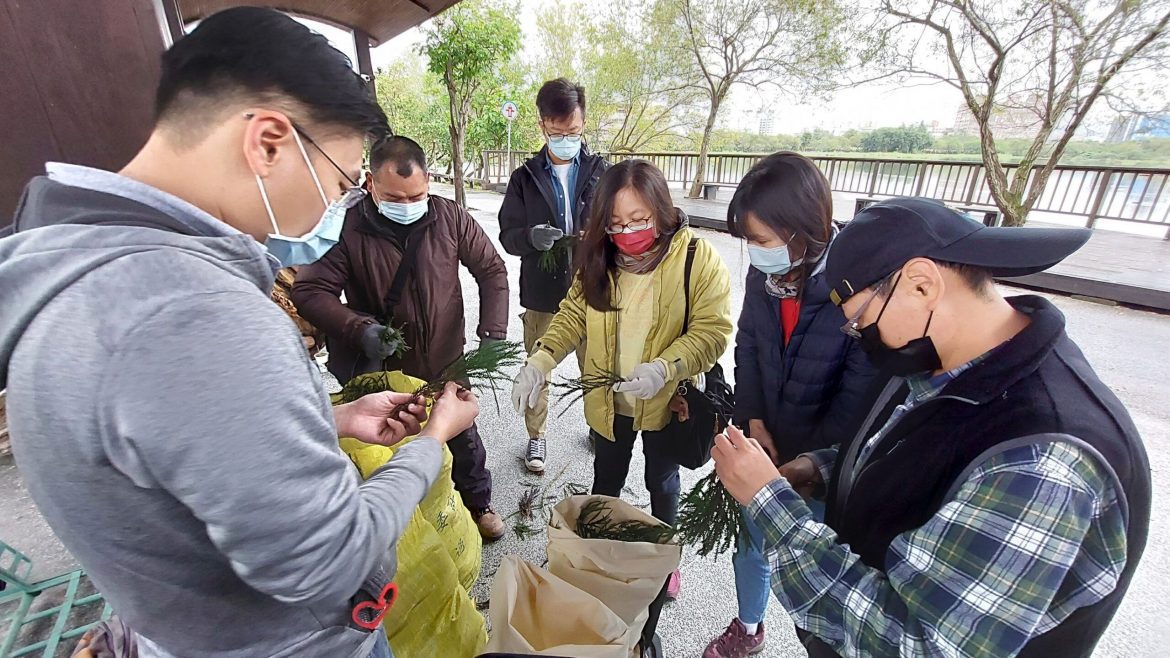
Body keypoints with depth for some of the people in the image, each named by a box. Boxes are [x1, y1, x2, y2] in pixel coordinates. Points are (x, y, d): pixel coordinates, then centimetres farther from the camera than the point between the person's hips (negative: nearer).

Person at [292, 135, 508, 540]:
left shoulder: (449, 217, -10)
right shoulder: (348, 227, -15)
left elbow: (492, 270, -3)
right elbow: (309, 291, -12)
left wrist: (492, 334, -12)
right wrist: (358, 328, -30)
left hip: (447, 362, 2)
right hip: (384, 370, -1)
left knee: (464, 438, 20)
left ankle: (478, 504, 46)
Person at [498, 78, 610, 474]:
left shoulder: (600, 172, 3)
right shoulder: (525, 178, 3)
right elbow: (508, 235, 0)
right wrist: (531, 237, -23)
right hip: (541, 293, 1)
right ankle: (536, 436, 34)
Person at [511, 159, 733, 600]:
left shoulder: (698, 258, -19)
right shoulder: (601, 258, -6)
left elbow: (713, 330, -22)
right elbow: (573, 315, -5)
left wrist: (665, 368, -38)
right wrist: (540, 360, -21)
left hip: (666, 402, -2)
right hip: (608, 400, 3)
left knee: (661, 482, 23)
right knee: (606, 479, 23)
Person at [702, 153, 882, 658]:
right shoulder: (764, 273, -7)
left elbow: (861, 389, -18)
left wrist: (805, 462, -13)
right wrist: (753, 422, -7)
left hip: (824, 460, -5)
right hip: (764, 445, 5)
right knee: (751, 542, 21)